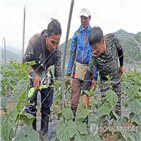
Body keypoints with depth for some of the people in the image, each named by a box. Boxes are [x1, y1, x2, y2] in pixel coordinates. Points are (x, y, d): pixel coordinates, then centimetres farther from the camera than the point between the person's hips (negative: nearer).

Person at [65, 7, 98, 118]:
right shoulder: (76, 34, 9)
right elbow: (72, 54, 11)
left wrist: (95, 77, -6)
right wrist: (68, 74, 6)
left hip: (89, 68, -2)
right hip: (78, 67, 2)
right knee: (74, 99, -1)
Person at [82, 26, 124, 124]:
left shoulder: (112, 38, -25)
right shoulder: (94, 56, -32)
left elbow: (120, 50, -4)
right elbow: (88, 74, -35)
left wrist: (121, 66, 7)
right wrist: (84, 96, -44)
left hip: (117, 78, 3)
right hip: (105, 81, -3)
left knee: (118, 102, 14)